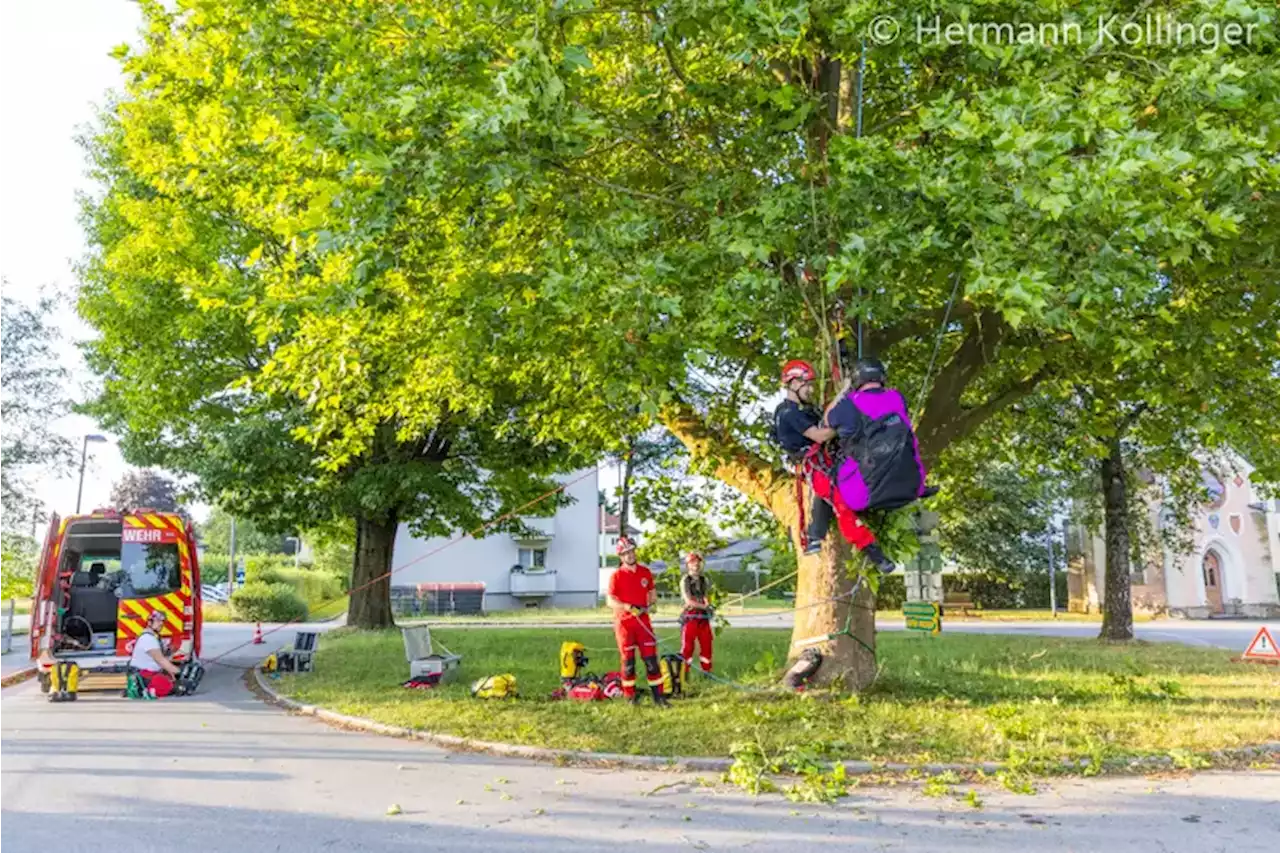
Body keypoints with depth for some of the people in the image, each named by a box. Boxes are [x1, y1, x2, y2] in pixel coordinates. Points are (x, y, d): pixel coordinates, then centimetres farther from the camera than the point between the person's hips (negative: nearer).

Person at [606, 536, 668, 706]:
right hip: (624, 622, -2)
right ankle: (630, 696, 16)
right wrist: (628, 607, -21)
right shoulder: (617, 576, -4)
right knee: (628, 660, 4)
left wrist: (648, 606, -3)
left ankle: (658, 695, 3)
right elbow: (611, 601, -8)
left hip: (643, 620, 3)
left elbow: (653, 594, 18)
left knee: (651, 658, -1)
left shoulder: (645, 572, 7)